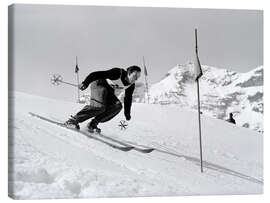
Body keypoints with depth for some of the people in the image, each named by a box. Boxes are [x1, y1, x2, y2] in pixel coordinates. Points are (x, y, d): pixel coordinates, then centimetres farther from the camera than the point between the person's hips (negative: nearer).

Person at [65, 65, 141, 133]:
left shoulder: (131, 85, -6)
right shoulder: (117, 73, -28)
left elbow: (128, 98, 12)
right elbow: (96, 74, -31)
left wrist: (127, 112, 16)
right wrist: (86, 83, -42)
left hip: (109, 91, 7)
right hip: (99, 84, -7)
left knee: (118, 106, -18)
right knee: (100, 106, -29)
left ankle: (93, 124, -16)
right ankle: (73, 120, -20)